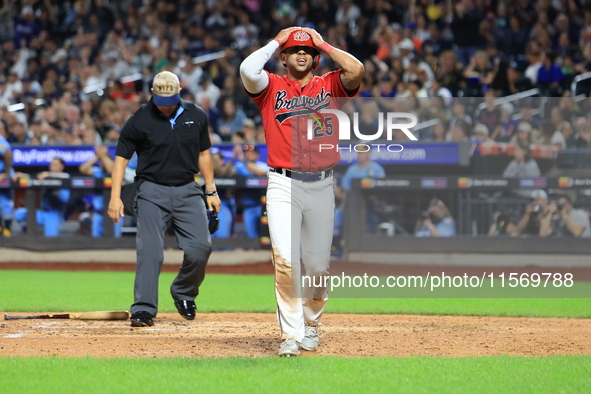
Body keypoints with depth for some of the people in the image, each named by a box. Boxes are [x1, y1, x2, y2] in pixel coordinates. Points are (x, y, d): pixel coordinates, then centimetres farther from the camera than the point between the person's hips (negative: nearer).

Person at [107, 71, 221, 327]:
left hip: (187, 191, 3)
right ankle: (144, 310, -10)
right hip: (152, 192, -3)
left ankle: (183, 294, 15)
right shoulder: (140, 121, -5)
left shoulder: (196, 116, 5)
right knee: (150, 251, -12)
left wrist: (211, 190, 11)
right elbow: (121, 157, -2)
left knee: (201, 246, -9)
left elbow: (203, 153, 15)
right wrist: (115, 197, -10)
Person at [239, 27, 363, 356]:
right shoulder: (272, 86, 7)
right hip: (284, 186, -2)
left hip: (322, 186, 2)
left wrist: (324, 44, 4)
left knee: (319, 265, 7)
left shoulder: (330, 85, 10)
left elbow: (356, 70, -10)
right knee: (286, 260, -14)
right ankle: (291, 333, -9)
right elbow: (248, 70, -13)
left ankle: (311, 323, 28)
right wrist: (277, 41, 1)